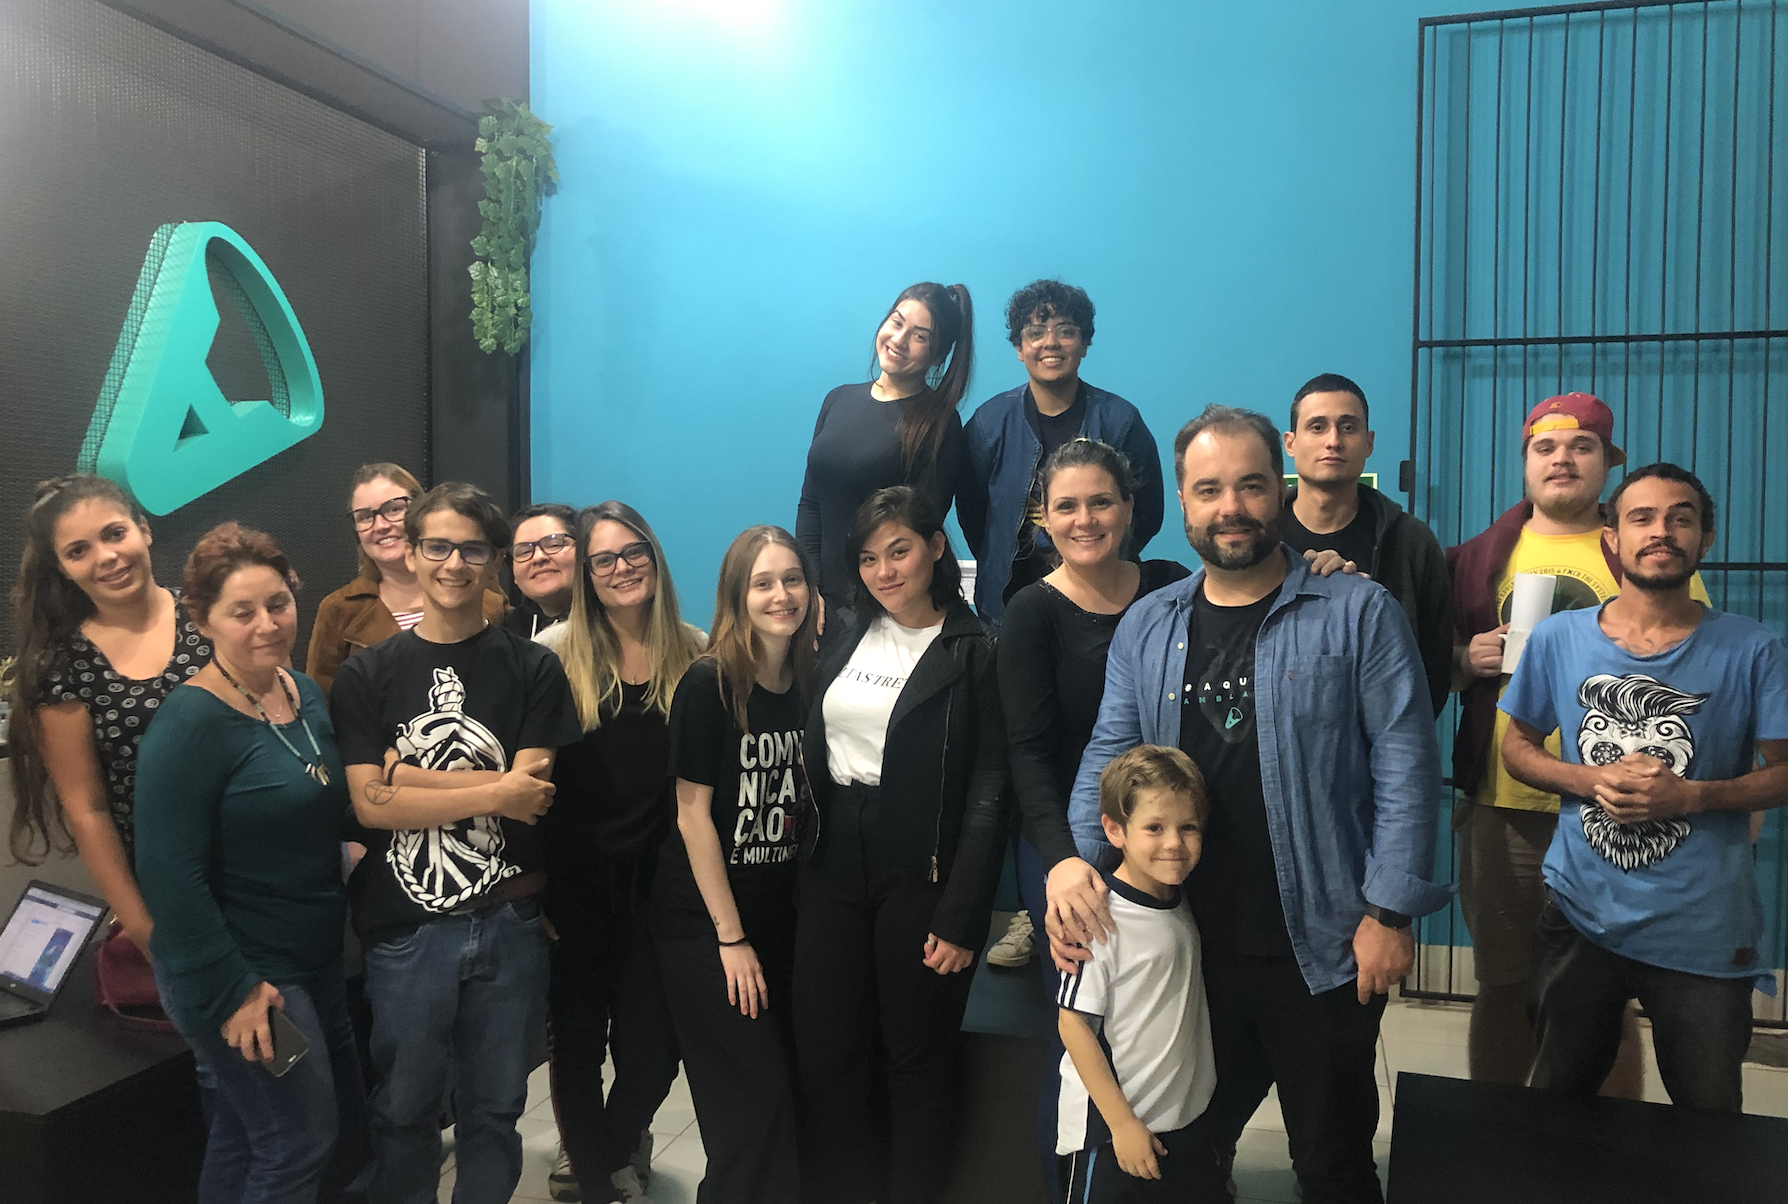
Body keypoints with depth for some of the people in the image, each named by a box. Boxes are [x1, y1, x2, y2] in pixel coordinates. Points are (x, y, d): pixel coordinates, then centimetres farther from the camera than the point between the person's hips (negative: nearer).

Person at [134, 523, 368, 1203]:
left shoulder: (306, 694, 3)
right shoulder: (189, 724, -20)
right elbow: (171, 873, -22)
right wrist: (231, 990, -21)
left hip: (317, 961, 8)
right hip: (242, 978, -7)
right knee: (300, 1147, 2)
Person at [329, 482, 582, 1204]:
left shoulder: (533, 669, 0)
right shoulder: (367, 676, 2)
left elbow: (531, 796, -10)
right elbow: (369, 806, -10)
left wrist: (406, 775, -13)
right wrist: (496, 792, -15)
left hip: (508, 921, 0)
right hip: (404, 927, 0)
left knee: (494, 1110, 15)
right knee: (404, 1110, 16)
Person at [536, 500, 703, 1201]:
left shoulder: (693, 650, 2)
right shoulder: (558, 651, -5)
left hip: (658, 878, 1)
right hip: (576, 878, -1)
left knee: (651, 1049, 7)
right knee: (579, 1038, 12)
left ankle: (617, 1144, 41)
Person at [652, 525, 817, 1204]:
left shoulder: (810, 685, 2)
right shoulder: (709, 684, -14)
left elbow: (806, 805, 8)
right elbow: (693, 814, -13)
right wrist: (731, 937, -12)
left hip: (781, 914, 5)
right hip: (703, 920, -5)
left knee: (788, 1089, 10)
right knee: (753, 1098, -3)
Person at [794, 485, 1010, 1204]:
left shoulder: (975, 652, -6)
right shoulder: (845, 641, 10)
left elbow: (988, 794, -10)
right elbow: (810, 757, 12)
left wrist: (962, 917, -15)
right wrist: (801, 868, 5)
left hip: (920, 874, -4)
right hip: (834, 868, 5)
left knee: (918, 1059, 6)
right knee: (826, 1055, 8)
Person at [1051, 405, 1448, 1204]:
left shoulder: (1358, 613, -7)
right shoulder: (1145, 627, 4)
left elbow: (1405, 762, -9)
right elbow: (1109, 755, 6)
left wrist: (1390, 911, -13)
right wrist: (1075, 859, -10)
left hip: (1321, 949, -3)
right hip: (1183, 948, 4)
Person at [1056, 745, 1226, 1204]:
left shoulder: (1182, 908, 2)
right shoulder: (1102, 920, -21)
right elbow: (1074, 1025, -18)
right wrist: (1122, 1122, -16)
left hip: (1186, 1119, 7)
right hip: (1108, 1129, -7)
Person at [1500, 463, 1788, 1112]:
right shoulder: (1558, 638, -1)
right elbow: (1518, 747, 6)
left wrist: (1690, 796, -20)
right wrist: (1595, 780, -13)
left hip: (1706, 931, -1)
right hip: (1580, 915, 2)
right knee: (1559, 1109, 18)